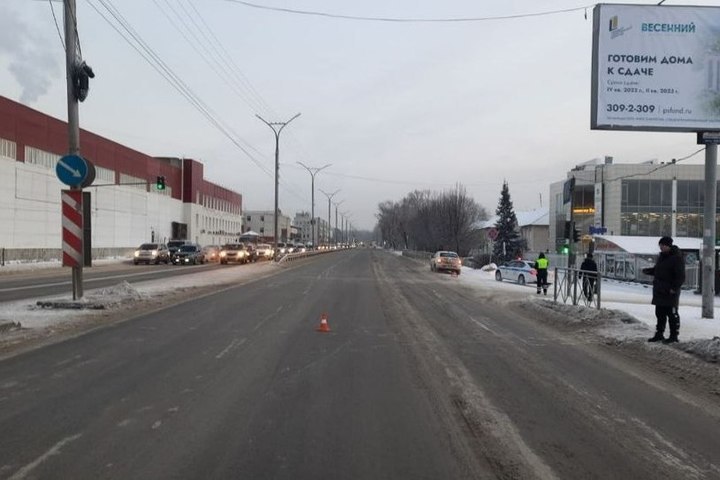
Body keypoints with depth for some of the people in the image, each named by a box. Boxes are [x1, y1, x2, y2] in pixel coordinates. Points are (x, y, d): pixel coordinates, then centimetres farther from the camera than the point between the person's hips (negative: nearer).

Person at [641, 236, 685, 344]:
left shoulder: (677, 258, -13)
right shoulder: (662, 256, 14)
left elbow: (680, 276, -16)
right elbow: (657, 270, 24)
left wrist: (674, 288, -23)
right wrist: (648, 271, 5)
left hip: (670, 292, -9)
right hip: (659, 290, 9)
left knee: (672, 314, 0)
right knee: (660, 313, 14)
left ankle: (674, 336, 7)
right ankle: (659, 334, 22)